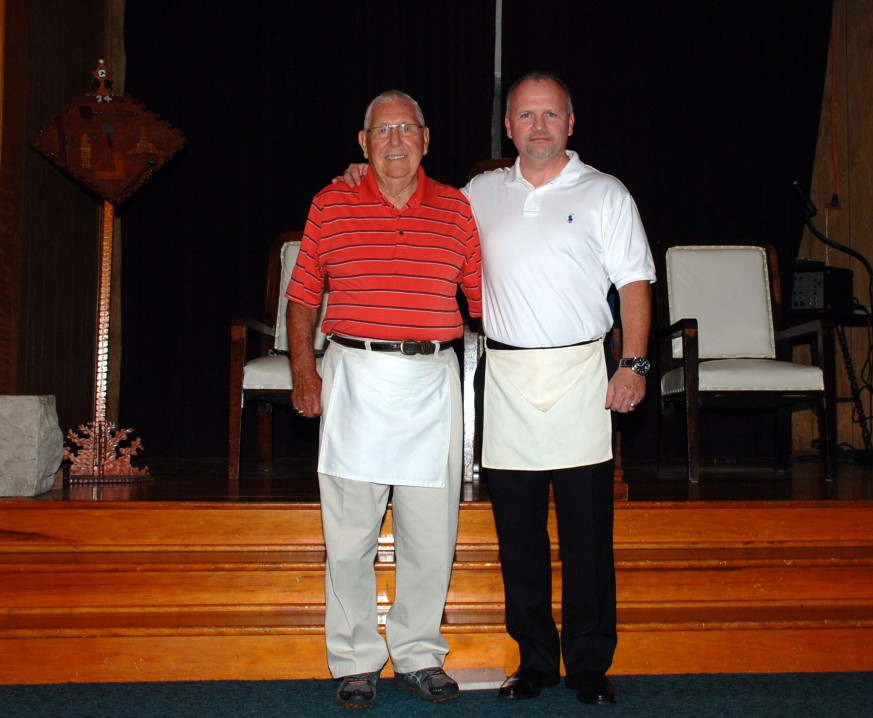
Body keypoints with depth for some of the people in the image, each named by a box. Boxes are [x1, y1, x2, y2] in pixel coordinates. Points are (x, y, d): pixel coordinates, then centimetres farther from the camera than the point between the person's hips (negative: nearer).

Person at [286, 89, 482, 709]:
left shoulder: (457, 209, 9)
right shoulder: (331, 206, 7)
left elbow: (484, 296, 11)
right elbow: (304, 295, 10)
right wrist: (304, 373, 0)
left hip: (433, 379, 1)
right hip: (355, 378, -1)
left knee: (431, 532, 6)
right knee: (349, 535, 3)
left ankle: (418, 655, 23)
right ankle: (356, 662, 19)